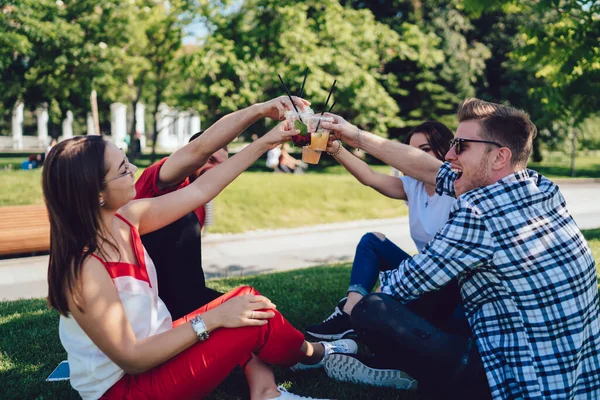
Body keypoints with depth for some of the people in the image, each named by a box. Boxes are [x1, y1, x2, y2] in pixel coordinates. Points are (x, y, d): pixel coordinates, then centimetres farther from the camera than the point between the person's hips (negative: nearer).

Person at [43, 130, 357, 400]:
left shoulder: (123, 218, -7)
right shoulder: (83, 268, -29)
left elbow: (200, 190, 1)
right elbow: (131, 359, -25)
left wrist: (265, 143, 2)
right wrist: (211, 319, -26)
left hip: (151, 352, 9)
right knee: (251, 309, -13)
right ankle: (312, 354, 16)